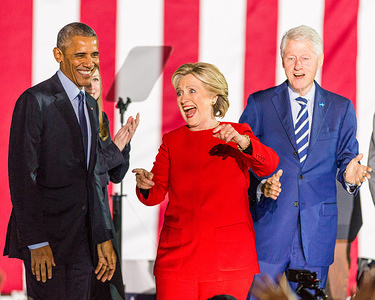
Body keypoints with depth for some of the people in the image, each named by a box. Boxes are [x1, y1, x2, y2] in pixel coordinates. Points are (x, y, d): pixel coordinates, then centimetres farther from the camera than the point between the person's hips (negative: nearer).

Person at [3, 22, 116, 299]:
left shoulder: (90, 105, 16)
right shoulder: (35, 101, -10)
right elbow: (22, 176, -14)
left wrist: (102, 238, 15)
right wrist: (36, 242, -19)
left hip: (81, 240, 7)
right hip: (46, 237, -7)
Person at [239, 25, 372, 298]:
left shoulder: (341, 109, 11)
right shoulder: (259, 104, 5)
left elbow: (346, 157, 9)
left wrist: (349, 175, -15)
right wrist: (260, 185, -16)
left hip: (317, 233, 1)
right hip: (267, 228, -1)